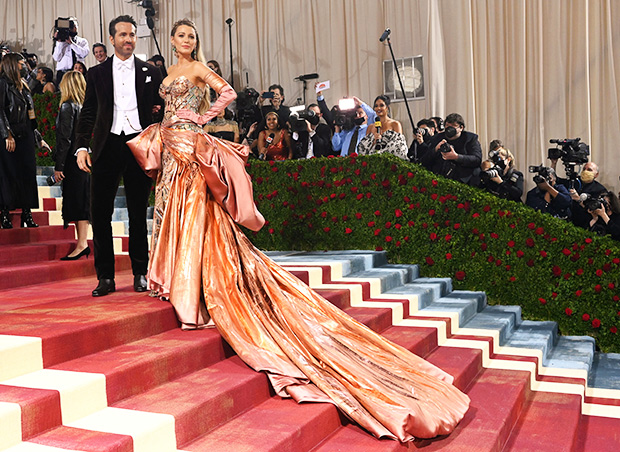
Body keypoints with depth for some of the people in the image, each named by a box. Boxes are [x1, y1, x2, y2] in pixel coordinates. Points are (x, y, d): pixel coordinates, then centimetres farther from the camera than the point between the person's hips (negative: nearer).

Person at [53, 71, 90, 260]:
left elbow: (65, 139, -14)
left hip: (73, 160, -7)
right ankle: (82, 243, 14)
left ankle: (81, 244, -4)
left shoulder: (67, 107, -10)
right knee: (82, 200, 10)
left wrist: (58, 166, -11)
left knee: (76, 200, -5)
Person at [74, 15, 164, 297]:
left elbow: (161, 106, 19)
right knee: (100, 213, -2)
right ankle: (105, 277, 6)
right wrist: (81, 147, -3)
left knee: (138, 213, 5)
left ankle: (140, 273, 15)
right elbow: (88, 114, 8)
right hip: (107, 146, 1)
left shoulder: (150, 72, 12)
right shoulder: (97, 73, 12)